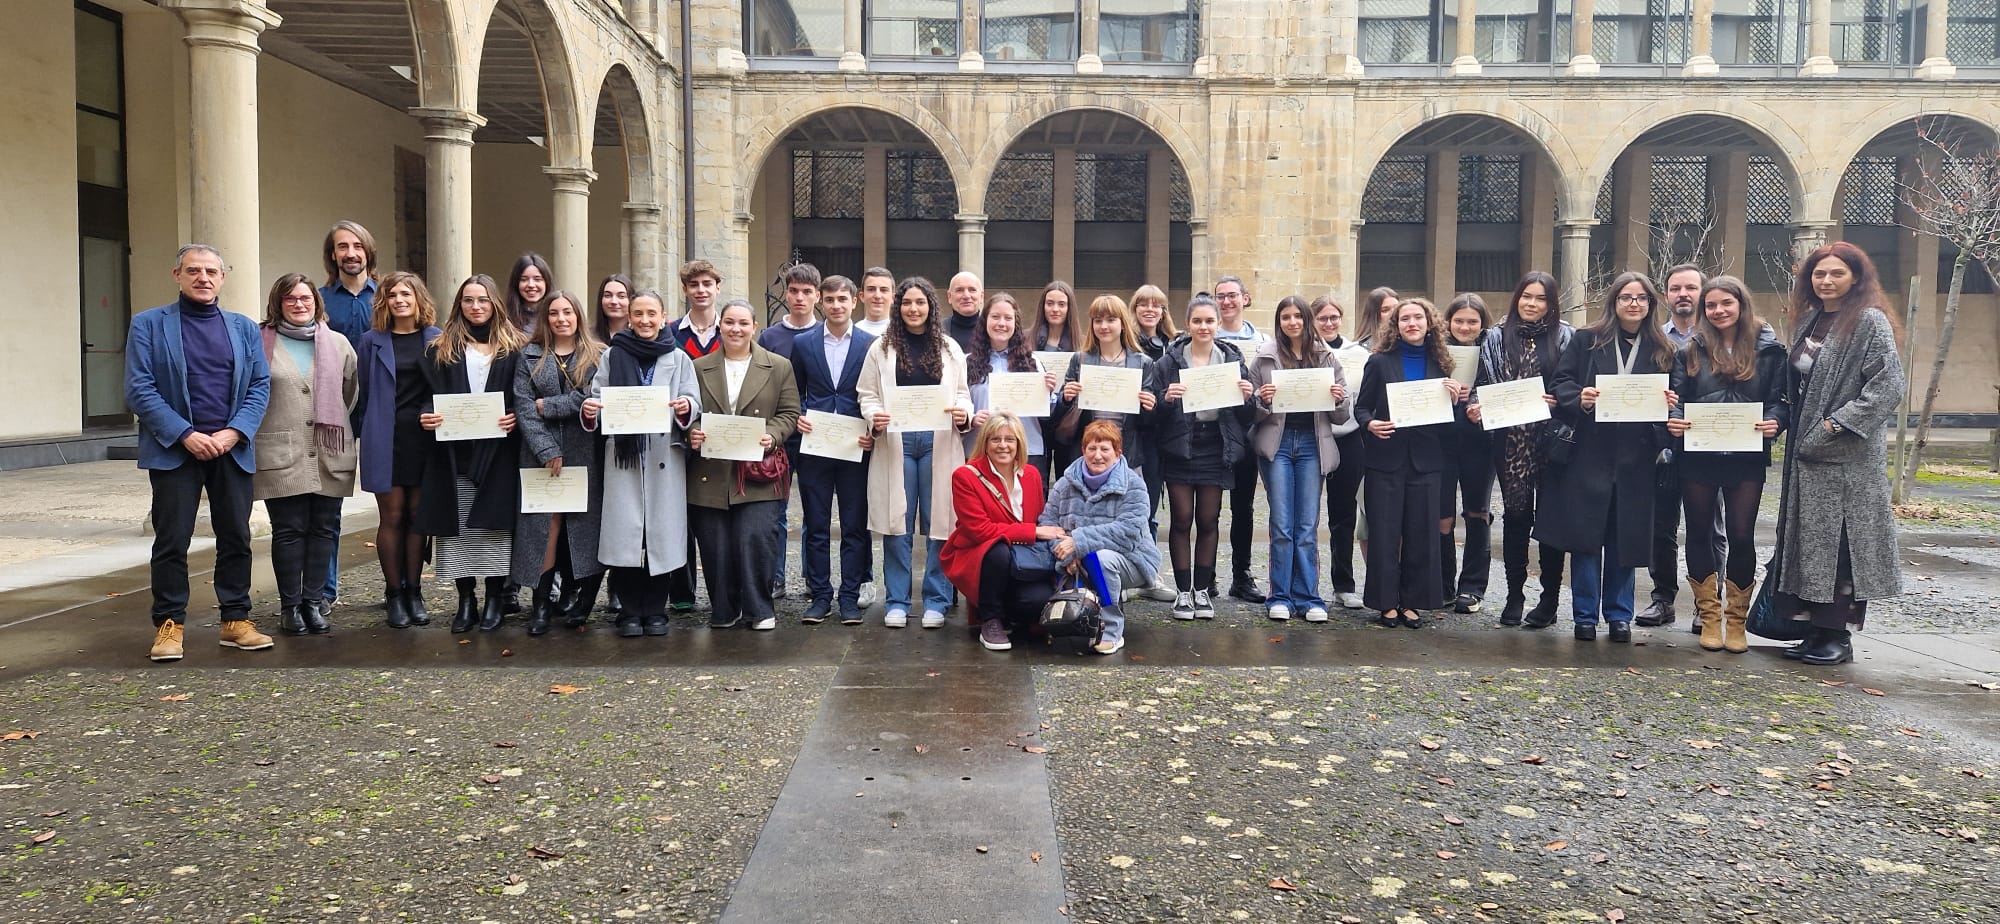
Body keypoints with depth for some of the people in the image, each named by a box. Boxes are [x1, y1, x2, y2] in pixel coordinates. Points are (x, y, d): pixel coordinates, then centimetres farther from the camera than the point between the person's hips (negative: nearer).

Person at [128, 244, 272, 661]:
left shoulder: (245, 328, 11)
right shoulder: (149, 324, 2)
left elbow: (260, 385, 5)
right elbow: (139, 390, -6)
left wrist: (234, 432, -10)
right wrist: (185, 435, -15)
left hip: (233, 450, 3)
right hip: (174, 450, -3)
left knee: (236, 537, 5)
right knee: (171, 540, 0)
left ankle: (236, 619, 14)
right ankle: (168, 624, 9)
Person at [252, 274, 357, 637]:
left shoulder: (338, 344, 11)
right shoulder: (261, 344, 3)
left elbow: (352, 395, 16)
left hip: (330, 455, 3)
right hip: (279, 454, -3)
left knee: (324, 528, 5)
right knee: (288, 530, 0)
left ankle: (313, 600, 14)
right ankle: (290, 604, 10)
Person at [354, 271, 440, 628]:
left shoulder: (436, 339, 6)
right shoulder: (372, 341, 5)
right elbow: (363, 393, 7)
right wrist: (365, 435, 4)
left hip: (425, 436, 1)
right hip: (385, 439, -1)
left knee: (418, 516, 5)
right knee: (391, 517, 2)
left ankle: (413, 592, 14)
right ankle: (393, 593, 11)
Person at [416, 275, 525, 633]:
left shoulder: (514, 347, 7)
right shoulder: (441, 349, 11)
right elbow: (431, 395, 9)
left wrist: (516, 418, -12)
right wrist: (426, 417, -11)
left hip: (498, 450, -1)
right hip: (453, 452, 2)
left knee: (495, 522, -1)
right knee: (456, 524, 1)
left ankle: (495, 598, 8)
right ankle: (465, 600, 9)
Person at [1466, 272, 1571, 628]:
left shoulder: (1564, 337, 3)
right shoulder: (1497, 337, 8)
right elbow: (1484, 383, 9)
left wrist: (1559, 401, -15)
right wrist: (1474, 407, -9)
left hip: (1550, 440, -2)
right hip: (1510, 441, 2)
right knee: (1514, 516, 6)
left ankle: (1550, 598, 12)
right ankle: (1514, 595, 15)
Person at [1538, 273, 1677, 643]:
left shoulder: (1662, 351, 9)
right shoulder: (1586, 341, 4)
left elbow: (1671, 401, 13)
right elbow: (1560, 384, 0)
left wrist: (1669, 405, -9)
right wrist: (1580, 399, -20)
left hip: (1634, 459, 2)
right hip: (1589, 455, -2)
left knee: (1625, 538, 6)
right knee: (1586, 536, 1)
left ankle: (1619, 615, 17)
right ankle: (1585, 615, 10)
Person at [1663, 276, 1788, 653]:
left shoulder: (1769, 349, 4)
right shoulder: (1691, 350, 6)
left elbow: (1781, 399, 2)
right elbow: (1676, 397, 4)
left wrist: (1775, 421, -19)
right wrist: (1674, 420, -17)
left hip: (1747, 458, -1)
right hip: (1697, 458, 1)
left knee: (1741, 535, 2)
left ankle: (1736, 618, 15)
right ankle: (1709, 615, 19)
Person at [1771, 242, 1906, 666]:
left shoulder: (1870, 322, -8)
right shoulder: (1809, 321, 14)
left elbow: (1889, 384, -16)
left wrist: (1839, 422, -19)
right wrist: (1788, 422, 10)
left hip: (1848, 456, -8)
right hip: (1806, 452, 8)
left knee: (1841, 543, -3)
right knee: (1808, 542, 10)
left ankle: (1840, 636, 5)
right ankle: (1816, 631, 18)